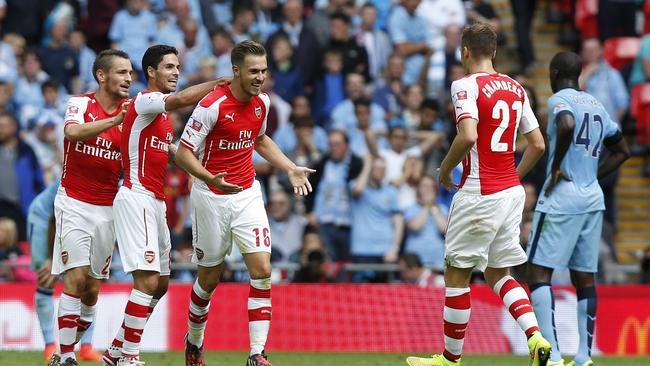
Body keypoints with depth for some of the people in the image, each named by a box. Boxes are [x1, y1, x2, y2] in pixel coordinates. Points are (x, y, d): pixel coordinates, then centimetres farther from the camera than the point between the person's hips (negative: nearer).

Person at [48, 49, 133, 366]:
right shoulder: (80, 104, -5)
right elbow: (73, 132, -28)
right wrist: (116, 120, -35)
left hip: (107, 208, 4)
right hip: (74, 204, -4)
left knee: (92, 289, 4)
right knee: (77, 278, -15)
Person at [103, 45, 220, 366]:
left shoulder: (165, 114, 19)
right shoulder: (144, 102, -11)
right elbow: (179, 99, -29)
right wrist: (219, 83, -26)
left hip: (155, 202, 10)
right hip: (136, 198, -10)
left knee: (160, 284, 12)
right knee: (148, 280, -16)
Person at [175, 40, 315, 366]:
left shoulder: (261, 102, 2)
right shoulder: (213, 105, -18)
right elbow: (183, 153, -18)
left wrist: (290, 169, 14)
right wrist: (209, 177, -34)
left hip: (247, 195, 5)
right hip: (212, 198, -4)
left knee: (262, 271, -12)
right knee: (210, 278, 8)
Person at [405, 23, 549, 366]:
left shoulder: (466, 85, -11)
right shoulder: (515, 88, 11)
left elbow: (468, 136, -25)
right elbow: (538, 144, 13)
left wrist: (446, 168, -9)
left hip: (479, 194, -7)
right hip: (512, 191, 7)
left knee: (457, 273, 5)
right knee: (498, 273, 15)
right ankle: (536, 338, -5)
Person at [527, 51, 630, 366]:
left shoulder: (559, 100, -7)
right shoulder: (597, 105, 17)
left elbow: (567, 126, -29)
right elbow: (621, 151, 24)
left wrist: (556, 167, -19)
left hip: (561, 197, -7)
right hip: (593, 199, 7)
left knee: (539, 272, -5)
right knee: (585, 278, 10)